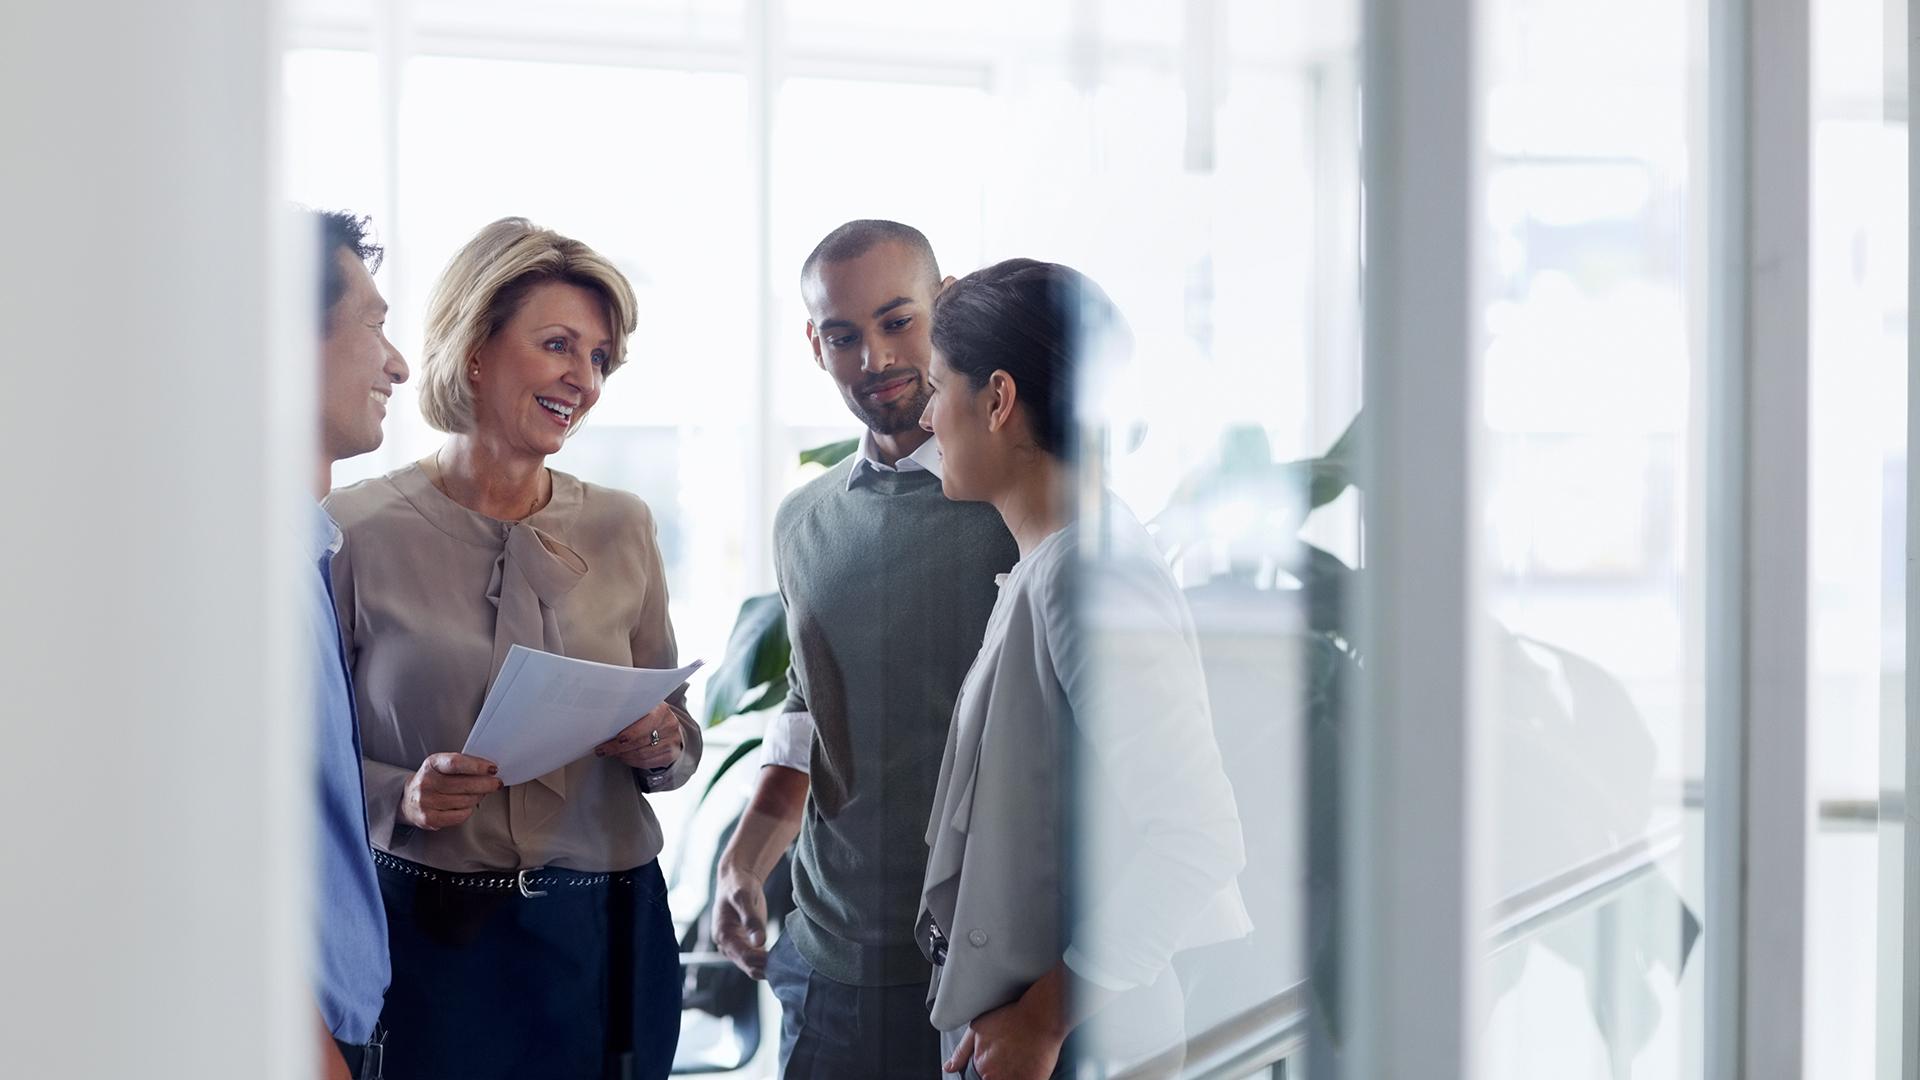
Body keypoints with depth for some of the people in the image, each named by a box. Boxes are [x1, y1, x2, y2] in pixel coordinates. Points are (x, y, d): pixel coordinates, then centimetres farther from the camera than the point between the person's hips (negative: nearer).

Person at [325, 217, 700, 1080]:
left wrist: (662, 747, -7)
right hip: (428, 934, -3)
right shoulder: (358, 530, -5)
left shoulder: (621, 527, 7)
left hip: (606, 934, 3)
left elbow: (678, 734, 14)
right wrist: (399, 797, -19)